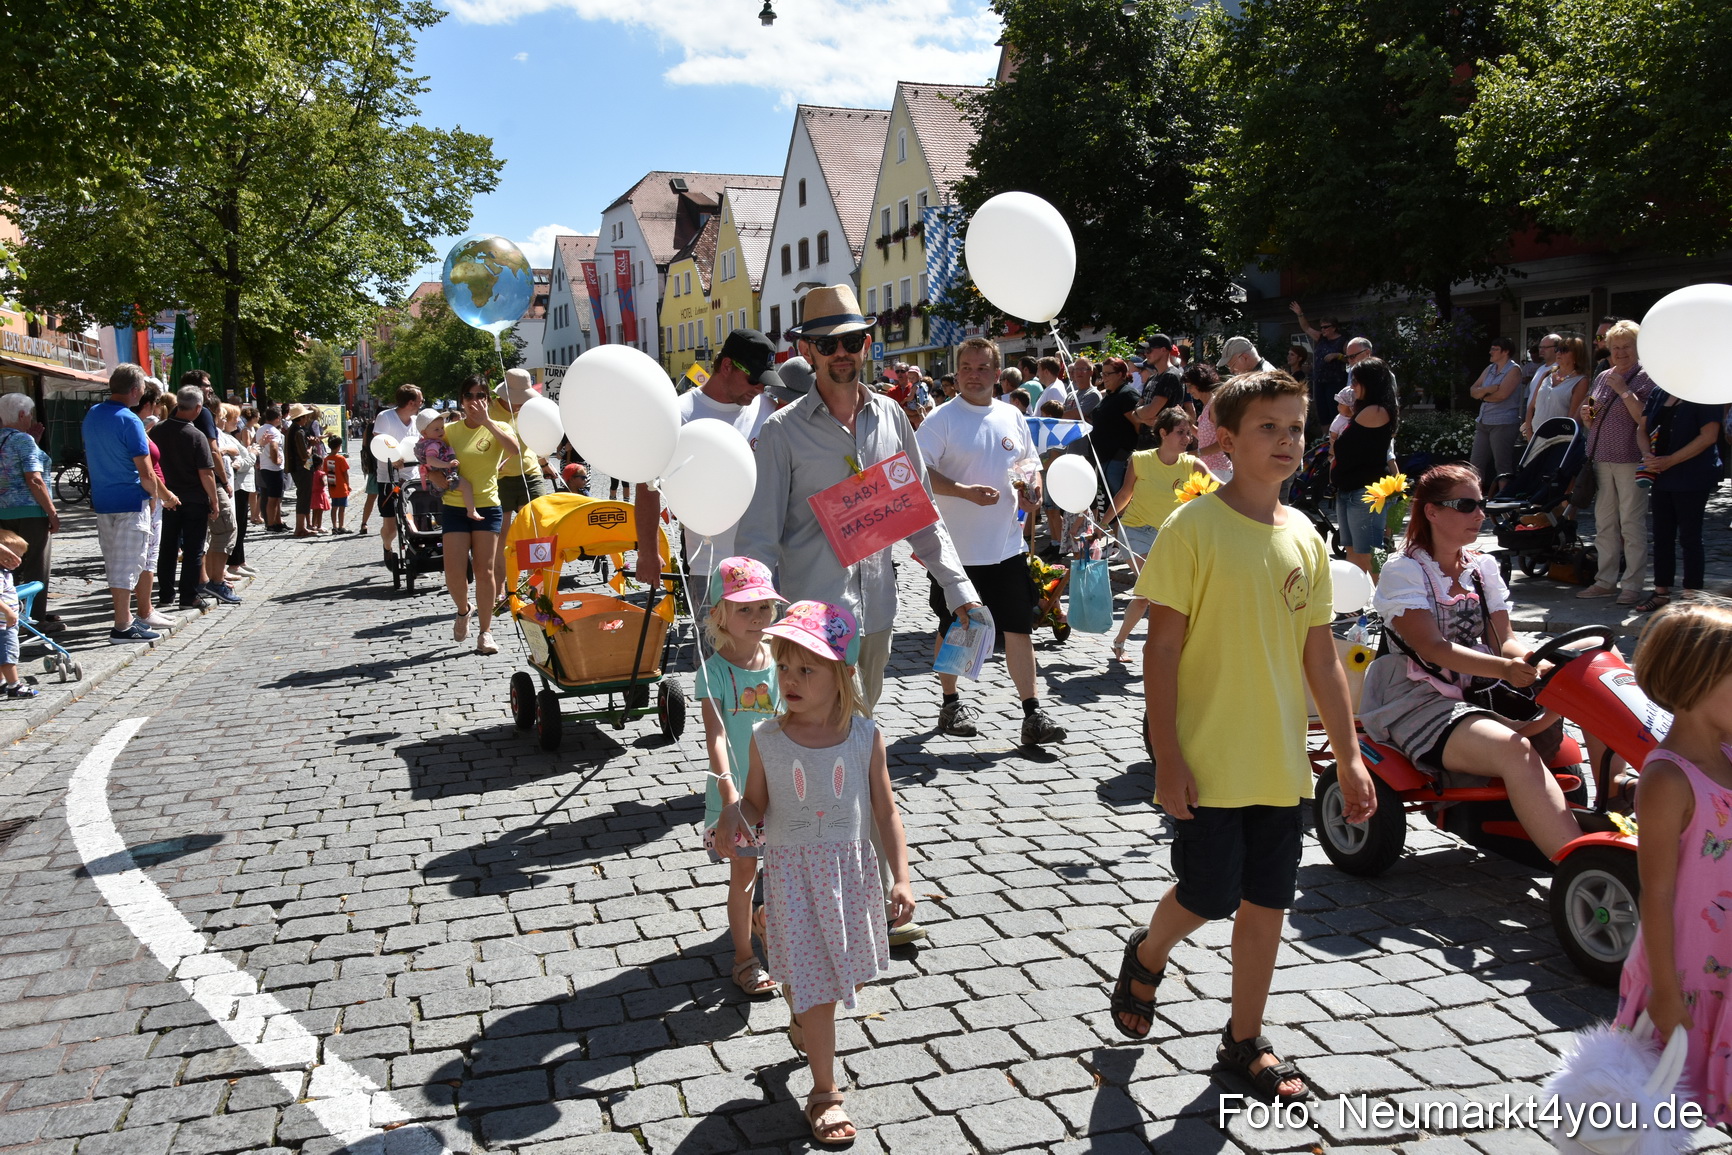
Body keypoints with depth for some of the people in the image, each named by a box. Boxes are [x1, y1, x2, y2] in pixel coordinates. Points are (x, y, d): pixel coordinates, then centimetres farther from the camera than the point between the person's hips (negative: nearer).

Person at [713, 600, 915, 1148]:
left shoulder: (865, 735, -10)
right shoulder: (767, 739, -10)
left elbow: (886, 811, -4)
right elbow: (757, 805, 2)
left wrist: (900, 877, -9)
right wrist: (734, 815, -21)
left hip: (851, 868, 2)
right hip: (793, 871, -2)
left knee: (848, 973, 19)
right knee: (811, 979, 3)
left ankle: (805, 1024, 52)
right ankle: (825, 1091, 20)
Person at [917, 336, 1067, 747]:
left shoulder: (1012, 417, 9)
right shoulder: (942, 419, -6)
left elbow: (1030, 466, 20)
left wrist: (1033, 492, -2)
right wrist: (964, 491, -25)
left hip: (1007, 546, 4)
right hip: (957, 547, -4)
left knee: (1019, 628, 3)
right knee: (953, 629, 11)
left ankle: (1032, 714, 8)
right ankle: (950, 703, 28)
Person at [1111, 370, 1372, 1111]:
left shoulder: (1305, 539, 5)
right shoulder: (1193, 529, -12)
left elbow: (1321, 657, 10)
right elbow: (1162, 648, -12)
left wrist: (1349, 757, 9)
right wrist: (1167, 759, -15)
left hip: (1280, 763, 5)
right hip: (1208, 761, -5)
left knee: (1267, 903, 12)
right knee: (1208, 896, 2)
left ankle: (1244, 1040, 30)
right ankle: (1145, 956, 35)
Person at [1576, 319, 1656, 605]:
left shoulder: (1646, 378, -3)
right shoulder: (1603, 377, 15)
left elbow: (1645, 419, -15)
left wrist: (1624, 390, -15)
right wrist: (1586, 416, 0)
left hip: (1631, 460, -6)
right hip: (1601, 458, 6)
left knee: (1632, 523, -4)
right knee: (1604, 522, 10)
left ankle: (1633, 585, 1)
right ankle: (1606, 580, 18)